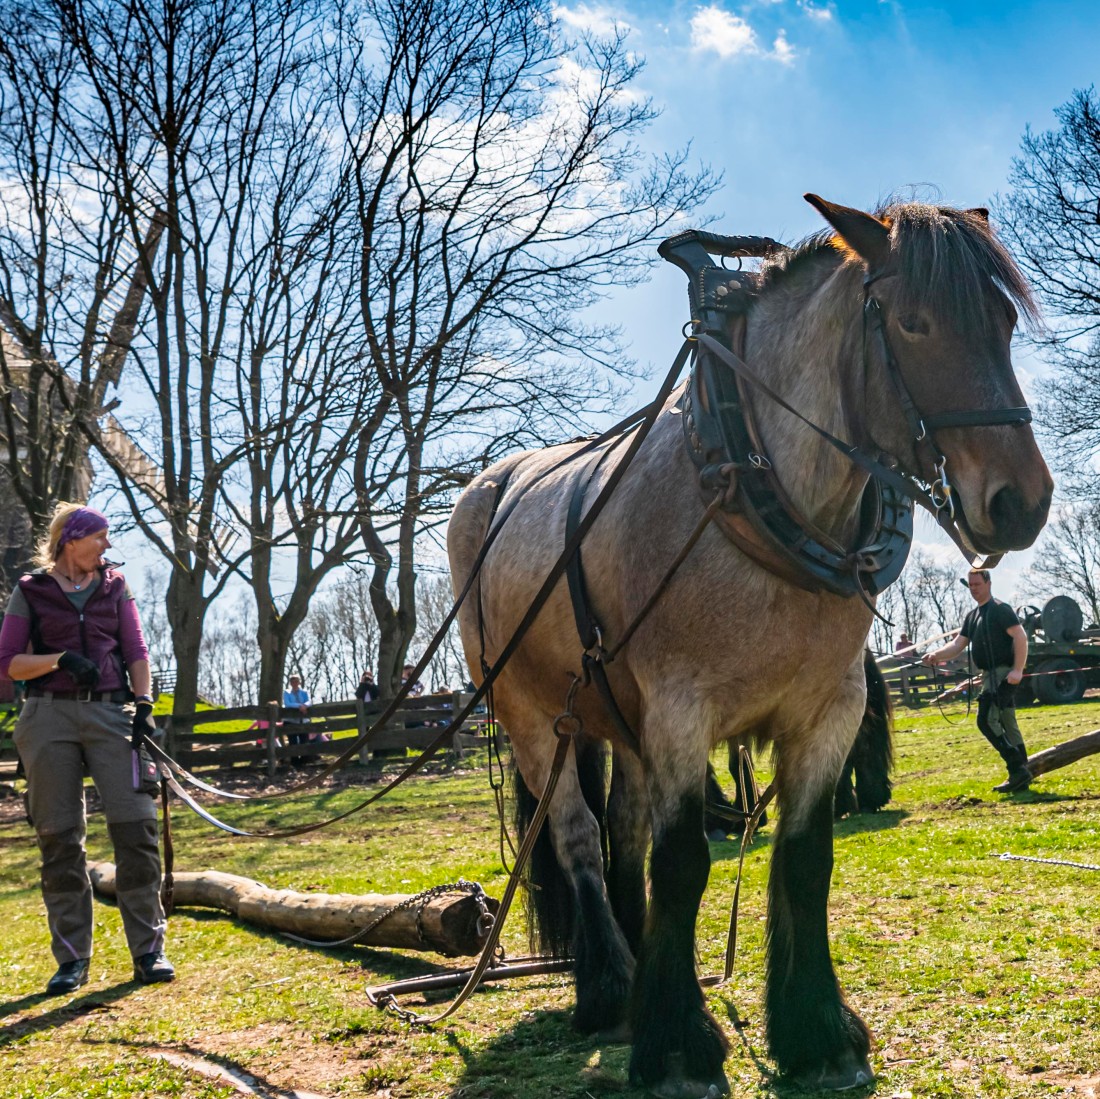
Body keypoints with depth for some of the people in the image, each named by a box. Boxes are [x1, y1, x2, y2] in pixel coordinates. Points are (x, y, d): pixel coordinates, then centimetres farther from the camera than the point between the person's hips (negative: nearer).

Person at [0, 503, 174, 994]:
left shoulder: (114, 586, 13)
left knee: (136, 824, -9)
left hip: (111, 713, 1)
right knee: (59, 837, 0)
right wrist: (60, 660, -14)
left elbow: (136, 651, 11)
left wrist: (144, 706, -1)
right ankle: (71, 958, 10)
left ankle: (148, 950, -1)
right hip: (50, 718, -1)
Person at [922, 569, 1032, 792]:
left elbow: (1020, 637, -16)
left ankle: (1017, 769, -14)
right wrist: (936, 655, -6)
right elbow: (958, 644, 12)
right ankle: (1021, 774, 15)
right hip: (989, 674, 10)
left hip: (1003, 673, -9)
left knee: (986, 720, -17)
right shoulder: (972, 617, 18)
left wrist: (1018, 670, -24)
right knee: (1007, 724, 11)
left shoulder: (1001, 610, -8)